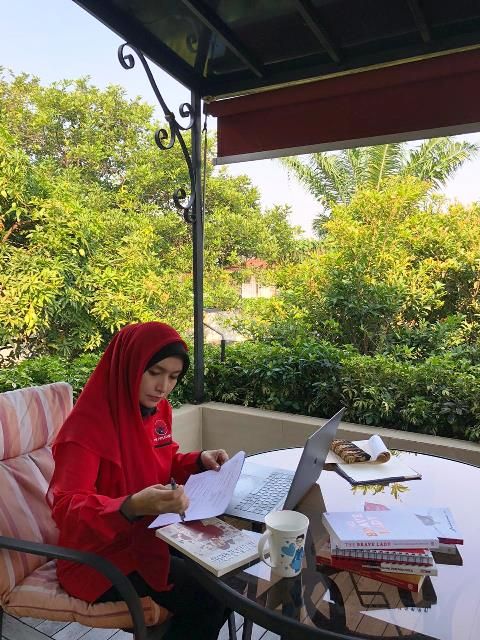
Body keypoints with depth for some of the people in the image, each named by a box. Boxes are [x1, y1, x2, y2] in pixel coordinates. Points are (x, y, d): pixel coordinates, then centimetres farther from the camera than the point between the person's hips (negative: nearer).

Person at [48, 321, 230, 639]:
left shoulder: (157, 409, -2)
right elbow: (66, 509, -30)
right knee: (210, 596, -18)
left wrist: (200, 460, -8)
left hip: (150, 533, 8)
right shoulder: (87, 425, -25)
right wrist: (132, 506, -47)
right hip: (101, 555, -7)